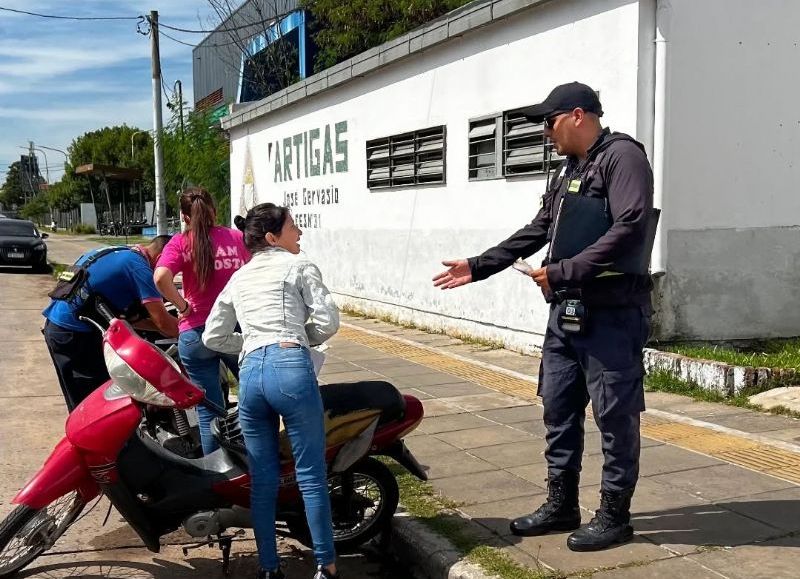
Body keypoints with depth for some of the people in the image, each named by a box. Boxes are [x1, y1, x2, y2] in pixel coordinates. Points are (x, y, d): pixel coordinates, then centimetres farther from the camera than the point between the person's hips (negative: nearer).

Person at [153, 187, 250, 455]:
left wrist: (183, 306, -8)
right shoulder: (236, 237, 4)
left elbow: (161, 277, -19)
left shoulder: (181, 242, -3)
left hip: (196, 333, -1)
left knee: (209, 410, 9)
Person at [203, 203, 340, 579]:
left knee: (262, 479, 13)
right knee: (311, 474, 3)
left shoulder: (238, 278, 22)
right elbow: (328, 321, -2)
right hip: (291, 368, -5)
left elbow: (213, 337, 23)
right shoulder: (298, 266, 6)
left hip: (250, 374, 5)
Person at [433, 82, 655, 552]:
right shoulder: (568, 172, 20)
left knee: (615, 416, 1)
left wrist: (564, 271, -22)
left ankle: (615, 515, 15)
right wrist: (478, 267, 19)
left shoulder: (622, 157, -8)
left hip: (612, 314, -9)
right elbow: (537, 231, 23)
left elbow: (629, 228, -21)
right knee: (559, 410, 13)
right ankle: (561, 505, 26)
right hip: (568, 311, 9)